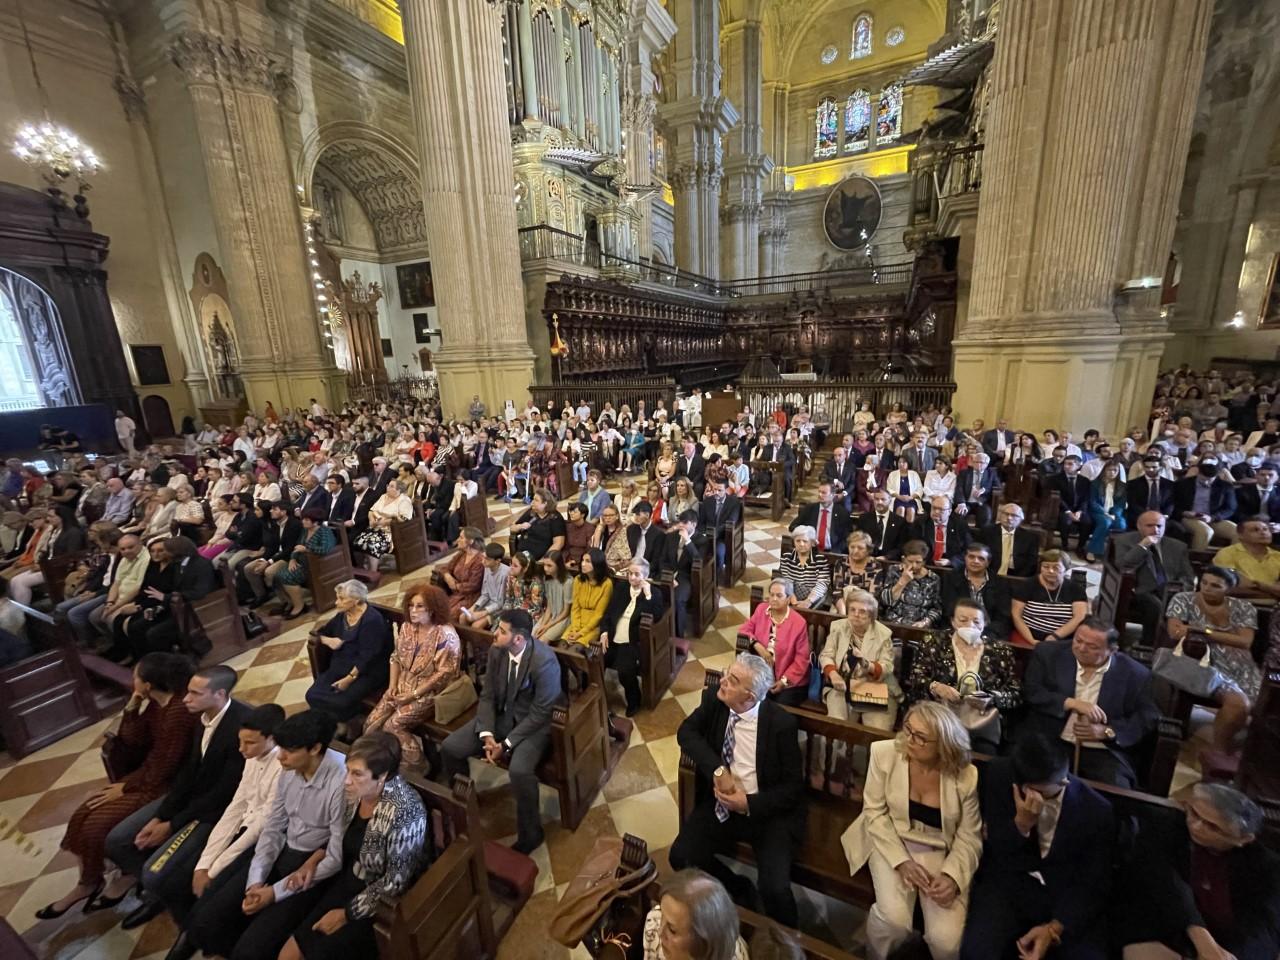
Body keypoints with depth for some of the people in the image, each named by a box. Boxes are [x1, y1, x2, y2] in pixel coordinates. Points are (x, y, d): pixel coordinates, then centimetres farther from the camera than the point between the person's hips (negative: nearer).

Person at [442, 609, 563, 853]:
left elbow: (540, 713, -23)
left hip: (534, 723, -6)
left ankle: (530, 833, -2)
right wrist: (487, 735, -14)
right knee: (451, 746, -5)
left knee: (519, 769, -31)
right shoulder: (496, 651, -10)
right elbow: (487, 695, -1)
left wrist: (506, 744, -21)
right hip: (501, 715, 7)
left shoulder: (544, 661, -30)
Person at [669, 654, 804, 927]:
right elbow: (686, 731, -8)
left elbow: (793, 786, -11)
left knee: (775, 889, -21)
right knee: (680, 857, -11)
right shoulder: (714, 699, -10)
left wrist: (750, 804, -21)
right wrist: (717, 770, -21)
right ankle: (738, 889, 17)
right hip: (721, 803, 4)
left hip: (768, 811, -3)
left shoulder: (781, 723, -19)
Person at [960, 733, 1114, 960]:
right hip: (1007, 883, -1)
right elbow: (993, 850, -6)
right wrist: (1021, 823, -27)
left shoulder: (1096, 811, -13)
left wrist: (1054, 928, -17)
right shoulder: (998, 774, -14)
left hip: (1067, 894, 2)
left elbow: (1093, 884, -5)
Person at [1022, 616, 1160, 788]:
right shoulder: (1049, 653, 2)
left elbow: (1148, 717, 6)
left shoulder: (1135, 673, 5)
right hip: (1048, 742, -1)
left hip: (1103, 751, 1)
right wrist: (1072, 703, -16)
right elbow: (1030, 690, -3)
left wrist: (1106, 732, -8)